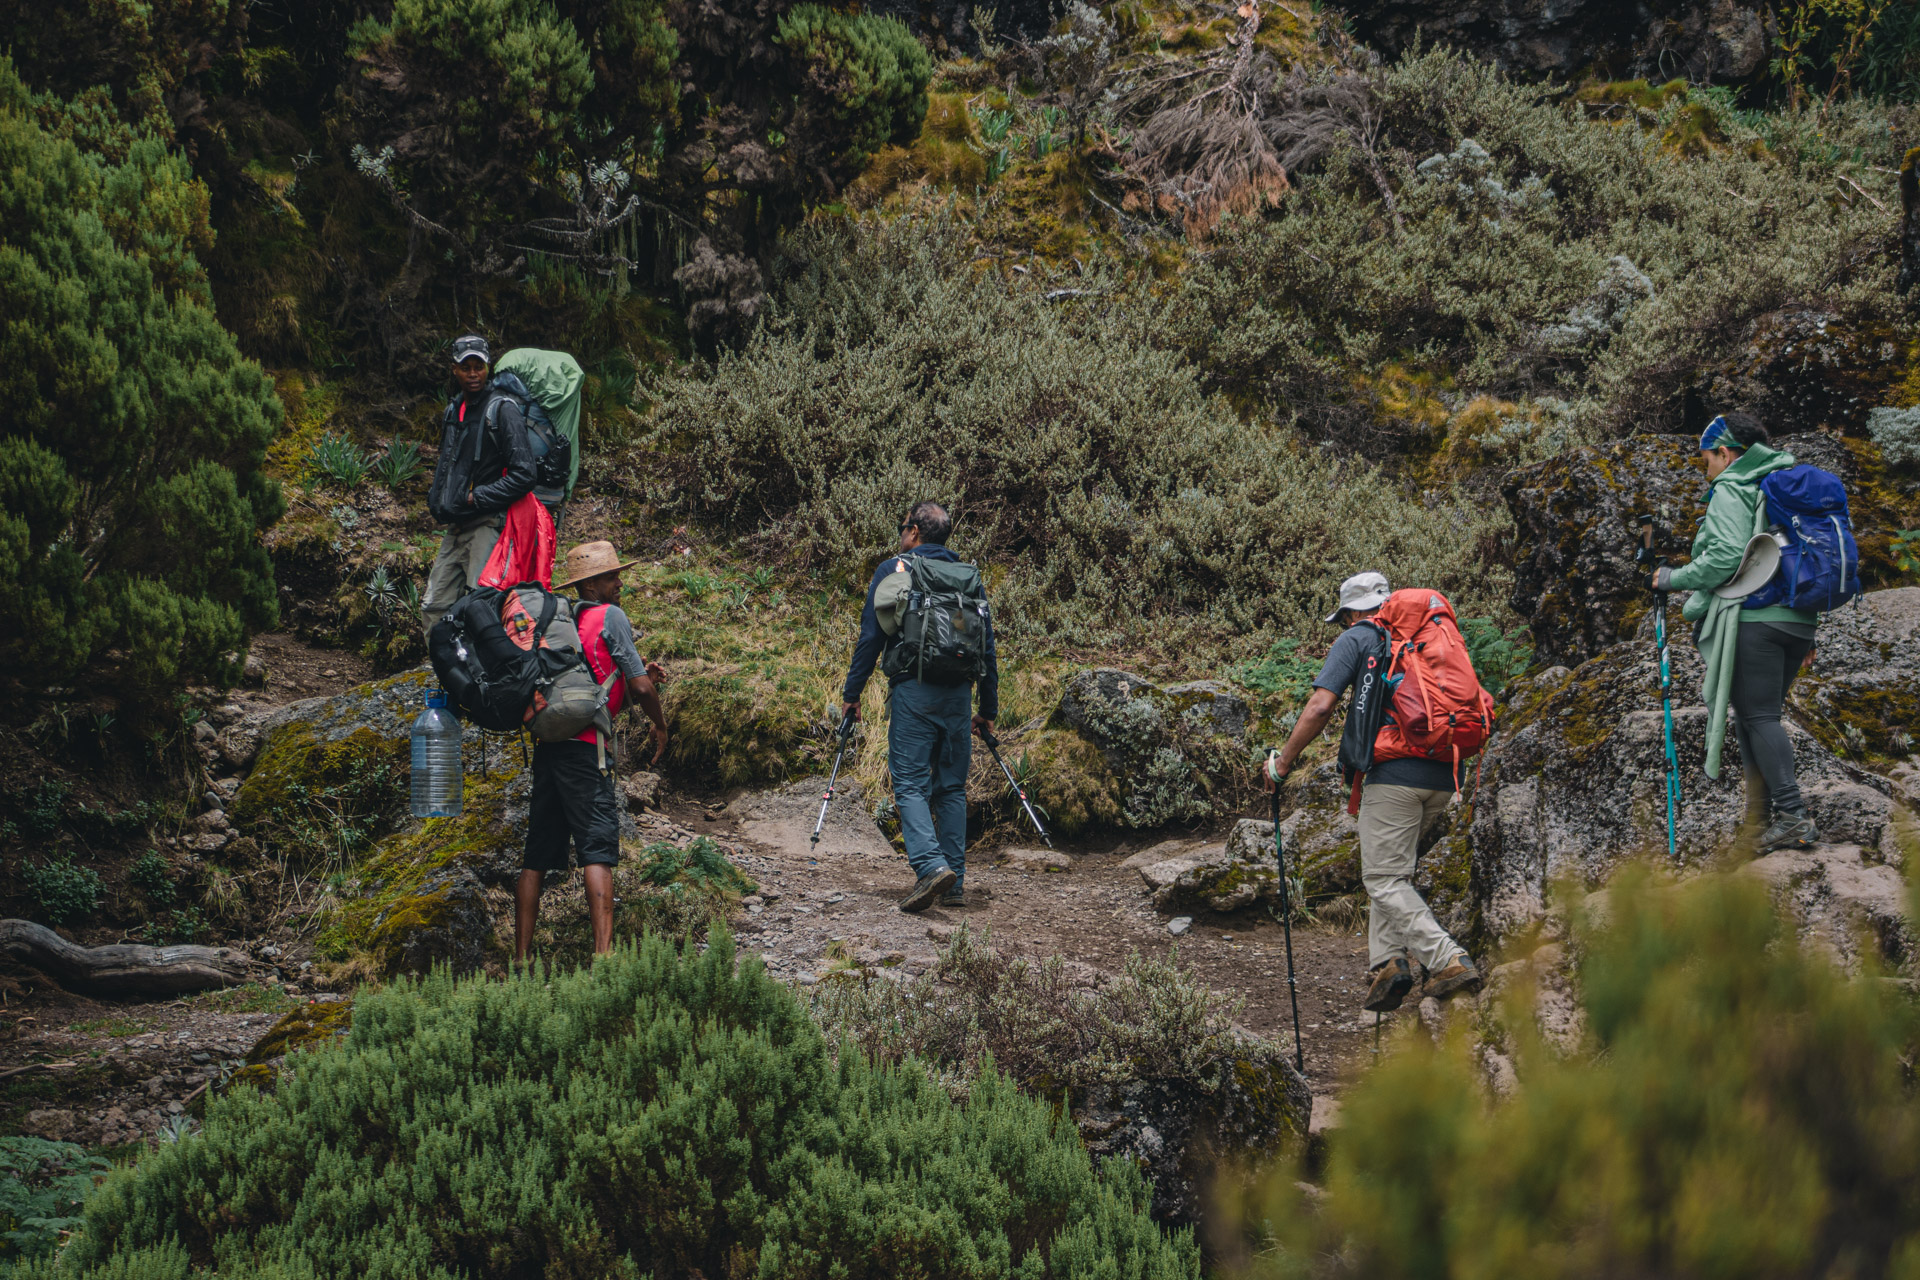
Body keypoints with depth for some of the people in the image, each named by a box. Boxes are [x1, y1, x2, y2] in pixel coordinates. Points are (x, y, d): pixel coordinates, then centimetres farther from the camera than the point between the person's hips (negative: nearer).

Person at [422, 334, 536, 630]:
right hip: (455, 528, 8)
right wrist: (436, 499, 14)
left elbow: (523, 475, -15)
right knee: (434, 608, 8)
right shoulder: (453, 410, 16)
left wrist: (476, 498, -14)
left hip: (488, 525, -8)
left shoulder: (503, 410, -9)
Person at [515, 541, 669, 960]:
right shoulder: (610, 616, -1)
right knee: (598, 849, -12)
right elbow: (640, 689, -5)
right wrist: (660, 724, 11)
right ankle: (603, 953, -22)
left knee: (537, 857, 7)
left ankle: (521, 958, 7)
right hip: (584, 747, -8)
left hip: (546, 747, 8)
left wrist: (640, 677, 19)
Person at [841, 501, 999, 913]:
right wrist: (988, 708, 22)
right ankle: (955, 883, 7)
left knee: (910, 784, -5)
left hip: (913, 689, -4)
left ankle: (931, 865, -25)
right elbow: (987, 646, 16)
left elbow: (871, 635, -3)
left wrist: (852, 692, 3)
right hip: (958, 693, 4)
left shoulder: (892, 570, 3)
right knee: (952, 787, 11)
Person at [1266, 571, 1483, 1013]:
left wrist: (1284, 761, 5)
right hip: (1443, 777, 7)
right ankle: (1387, 961, 4)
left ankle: (1449, 961, -16)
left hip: (1395, 773, -7)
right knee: (1391, 868, 18)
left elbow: (1319, 708, -6)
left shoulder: (1356, 639, 4)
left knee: (1384, 878, -3)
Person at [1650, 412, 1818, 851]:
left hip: (1753, 618, -8)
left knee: (1759, 716, -8)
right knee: (1759, 716, 11)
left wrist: (1674, 578, -2)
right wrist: (1807, 633, 23)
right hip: (1798, 619, 8)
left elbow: (1726, 557, -17)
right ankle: (1760, 824, 8)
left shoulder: (1730, 490, -4)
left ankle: (1793, 816, -16)